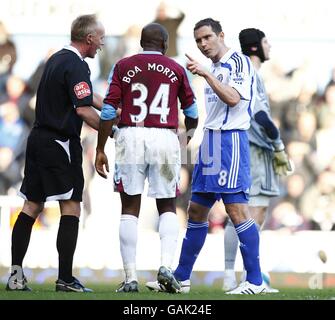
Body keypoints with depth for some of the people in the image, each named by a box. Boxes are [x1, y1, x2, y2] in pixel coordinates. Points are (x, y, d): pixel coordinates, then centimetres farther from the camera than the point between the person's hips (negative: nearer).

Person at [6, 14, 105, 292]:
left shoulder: (57, 59, 15)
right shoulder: (76, 66, -15)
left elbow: (89, 97, 22)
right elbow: (83, 110, -22)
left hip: (38, 139, 9)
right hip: (60, 143, -9)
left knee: (32, 206, 9)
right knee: (71, 208, -4)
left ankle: (15, 274, 5)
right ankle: (65, 279, -6)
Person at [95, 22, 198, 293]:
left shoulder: (123, 67, 7)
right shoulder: (176, 70, 9)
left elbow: (109, 111, 1)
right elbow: (192, 113, 20)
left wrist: (100, 149, 7)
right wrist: (190, 137, 39)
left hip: (130, 138, 0)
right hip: (165, 139, 0)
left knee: (130, 208, 6)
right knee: (167, 207, 12)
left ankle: (130, 278, 2)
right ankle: (166, 264, -8)